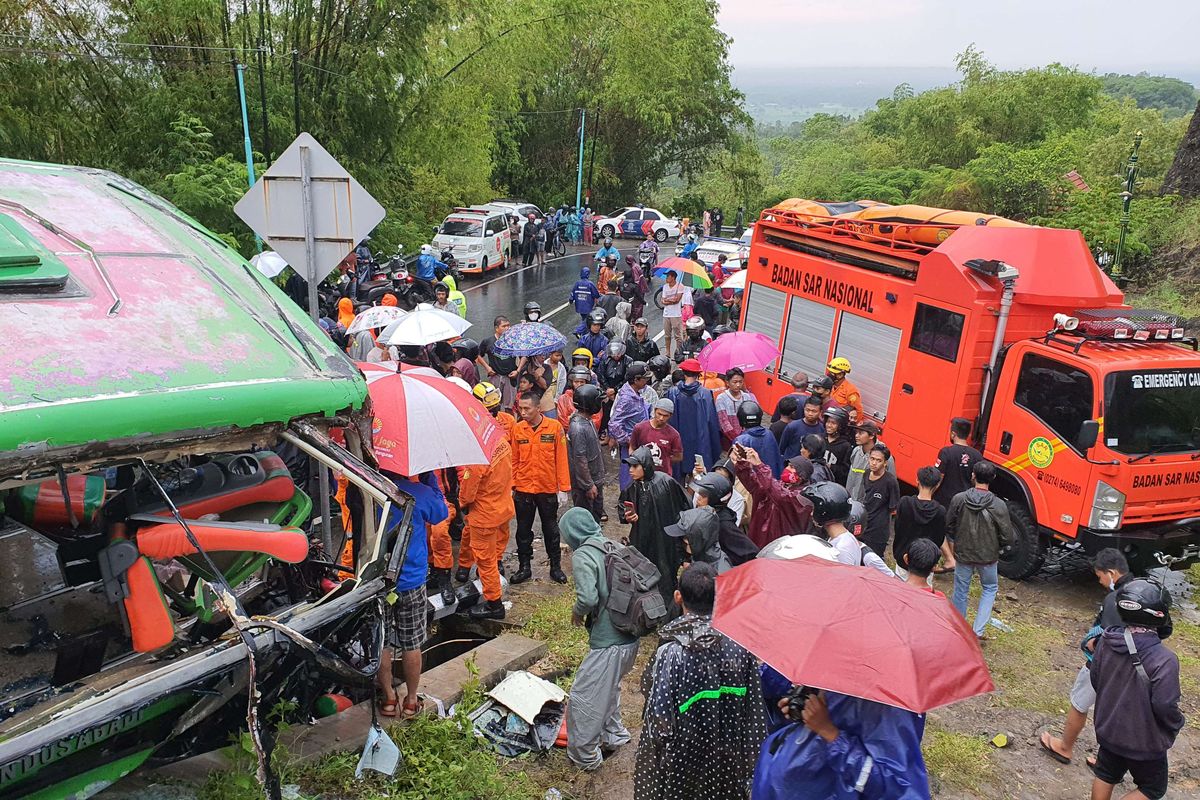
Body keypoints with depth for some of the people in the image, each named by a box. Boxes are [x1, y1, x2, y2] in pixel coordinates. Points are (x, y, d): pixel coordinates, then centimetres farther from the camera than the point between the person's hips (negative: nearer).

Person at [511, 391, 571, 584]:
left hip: (548, 489, -2)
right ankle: (524, 567, 24)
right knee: (523, 530, 11)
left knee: (551, 529, 12)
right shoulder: (517, 429, -4)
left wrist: (563, 487, -7)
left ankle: (556, 567, 24)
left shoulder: (554, 427, -9)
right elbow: (514, 460, 2)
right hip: (523, 489, 2)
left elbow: (561, 458, -7)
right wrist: (511, 485, -1)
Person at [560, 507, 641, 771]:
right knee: (610, 687, 29)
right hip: (630, 638, 8)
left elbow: (588, 598, -26)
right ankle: (613, 736, 44)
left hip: (607, 643, -8)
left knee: (583, 697, 8)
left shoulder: (582, 555, -14)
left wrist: (577, 612, -3)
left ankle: (585, 755, 21)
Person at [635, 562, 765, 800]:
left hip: (681, 754, -3)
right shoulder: (741, 642, -14)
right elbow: (755, 700, -6)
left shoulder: (671, 652, -26)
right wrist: (751, 752, 6)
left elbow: (660, 712, -21)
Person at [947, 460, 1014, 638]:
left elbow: (948, 527, -4)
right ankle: (979, 630, 17)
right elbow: (1007, 537, -14)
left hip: (963, 554, 1)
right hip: (988, 556, -1)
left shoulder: (959, 499, -15)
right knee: (990, 588, 23)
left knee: (960, 591, 18)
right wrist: (996, 547, 8)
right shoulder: (999, 505, -18)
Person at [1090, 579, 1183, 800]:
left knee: (1105, 776, 26)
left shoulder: (1105, 641, -13)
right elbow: (1164, 705, -27)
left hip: (1108, 730, 5)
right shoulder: (1164, 660, -31)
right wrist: (1177, 724, -4)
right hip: (1145, 741, -5)